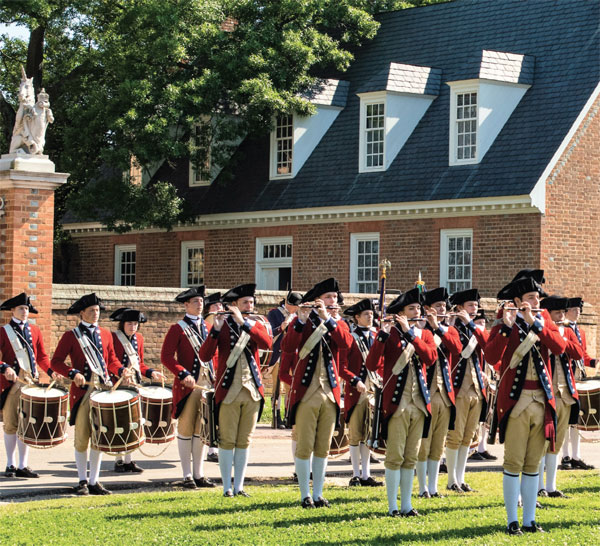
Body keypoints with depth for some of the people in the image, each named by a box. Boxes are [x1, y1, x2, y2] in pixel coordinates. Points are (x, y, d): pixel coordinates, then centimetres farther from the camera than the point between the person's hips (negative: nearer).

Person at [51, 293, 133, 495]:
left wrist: (121, 370, 0)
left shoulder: (105, 334, 15)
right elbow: (55, 362, -2)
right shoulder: (71, 336, 1)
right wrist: (73, 373, -17)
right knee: (82, 438, 0)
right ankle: (82, 481, 10)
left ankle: (94, 481, 12)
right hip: (82, 391, -4)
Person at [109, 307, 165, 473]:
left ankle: (128, 460, 9)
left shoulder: (138, 338, 13)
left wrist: (151, 372, 2)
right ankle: (119, 460, 5)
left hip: (135, 385, 5)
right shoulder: (113, 338, -5)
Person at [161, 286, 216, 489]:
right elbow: (166, 356, -9)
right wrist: (183, 374, -20)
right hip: (187, 386, -5)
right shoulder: (178, 329, -3)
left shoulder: (207, 328, 15)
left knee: (202, 430, 7)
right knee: (186, 430, 0)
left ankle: (199, 474, 14)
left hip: (208, 385, 5)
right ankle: (187, 476, 5)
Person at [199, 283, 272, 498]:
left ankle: (239, 486, 13)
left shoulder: (256, 325, 10)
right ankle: (227, 487, 3)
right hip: (229, 391, -3)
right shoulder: (222, 325, 1)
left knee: (244, 441, 7)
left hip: (252, 391, 3)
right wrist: (215, 330, -21)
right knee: (227, 441, -2)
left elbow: (267, 344, -13)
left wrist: (244, 323, -21)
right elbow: (205, 355, -9)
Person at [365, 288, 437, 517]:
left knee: (411, 457, 9)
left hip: (419, 403, 5)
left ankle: (406, 504, 14)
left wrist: (410, 333, -15)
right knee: (395, 455, -5)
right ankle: (393, 505, 0)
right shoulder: (389, 334, -1)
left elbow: (431, 358, -9)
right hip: (397, 402, -5)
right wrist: (382, 336, -22)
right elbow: (372, 365, -12)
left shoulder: (425, 335, 12)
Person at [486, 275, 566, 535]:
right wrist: (507, 326, -25)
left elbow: (560, 347, -9)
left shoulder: (544, 321, 10)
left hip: (542, 401, 4)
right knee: (513, 463, -3)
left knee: (533, 464, 9)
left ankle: (529, 520, 14)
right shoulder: (504, 327, -2)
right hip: (515, 402, -4)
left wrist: (534, 323, -16)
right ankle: (512, 521, 2)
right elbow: (491, 356, -19)